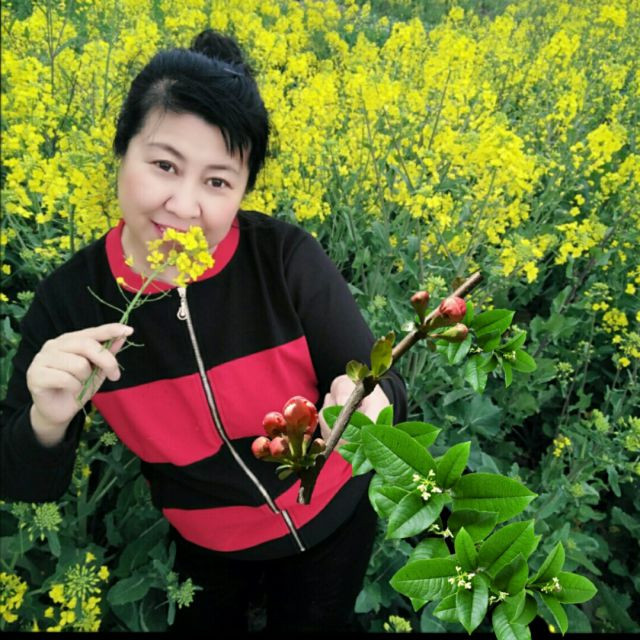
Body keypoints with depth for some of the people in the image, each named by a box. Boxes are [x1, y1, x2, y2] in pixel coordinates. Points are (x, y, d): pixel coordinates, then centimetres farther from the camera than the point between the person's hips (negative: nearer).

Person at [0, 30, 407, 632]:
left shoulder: (289, 258, -25)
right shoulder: (68, 299, -21)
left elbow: (380, 386, -17)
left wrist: (371, 406, -40)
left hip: (331, 522, 0)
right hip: (202, 549, 1)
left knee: (315, 623, 25)